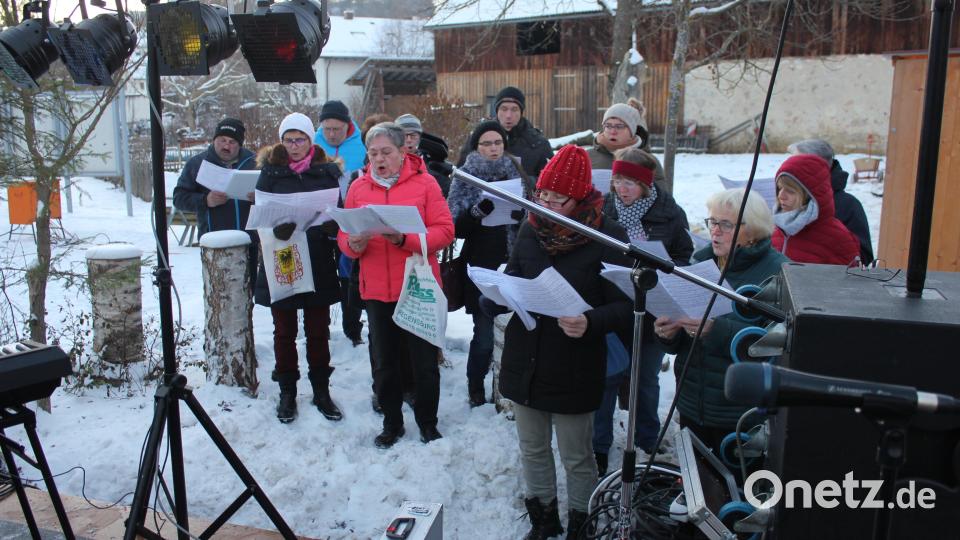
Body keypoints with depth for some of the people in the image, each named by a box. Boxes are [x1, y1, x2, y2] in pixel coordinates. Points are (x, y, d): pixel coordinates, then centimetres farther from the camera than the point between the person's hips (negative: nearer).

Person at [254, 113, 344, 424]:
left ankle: (321, 390, 23)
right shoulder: (271, 172, 2)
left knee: (318, 331, 9)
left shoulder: (328, 171, 2)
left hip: (318, 265, 0)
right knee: (284, 331, 11)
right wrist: (277, 228, -23)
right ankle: (287, 392, 25)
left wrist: (328, 225, -21)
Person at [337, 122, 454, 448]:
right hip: (377, 291, 3)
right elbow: (344, 238, 5)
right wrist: (353, 244, -18)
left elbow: (445, 231, -11)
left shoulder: (424, 183, -4)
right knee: (384, 364, 13)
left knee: (425, 363, 9)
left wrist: (405, 239, -24)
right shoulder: (358, 188, 5)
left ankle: (427, 422, 29)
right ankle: (392, 424, 31)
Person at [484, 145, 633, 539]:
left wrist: (590, 323, -32)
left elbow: (626, 307, -13)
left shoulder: (608, 237, -13)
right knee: (532, 449, 21)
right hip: (524, 363, 5)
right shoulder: (531, 229, 1)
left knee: (576, 458, 12)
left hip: (574, 370, -5)